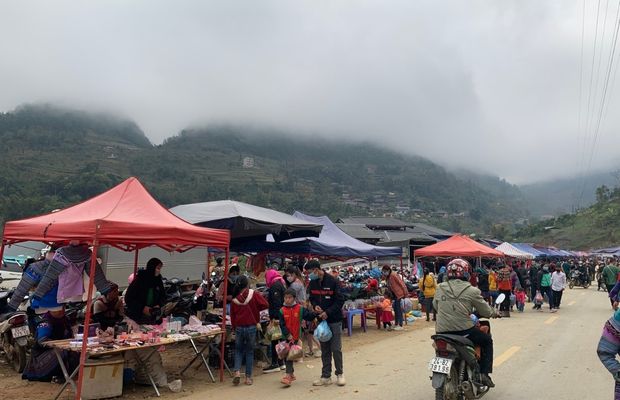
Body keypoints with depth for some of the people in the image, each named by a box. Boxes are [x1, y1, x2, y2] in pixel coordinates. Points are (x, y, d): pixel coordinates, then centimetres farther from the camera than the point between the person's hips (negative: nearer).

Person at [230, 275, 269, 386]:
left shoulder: (234, 299, -2)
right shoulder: (254, 295, -9)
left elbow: (232, 316, 4)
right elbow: (265, 305, -11)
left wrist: (234, 327, 17)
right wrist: (256, 309, 6)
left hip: (239, 327, 1)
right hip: (251, 327, -1)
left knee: (238, 350, 18)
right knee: (250, 351, 10)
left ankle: (237, 371, -1)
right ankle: (248, 377, 12)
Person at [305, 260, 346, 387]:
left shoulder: (332, 281, -15)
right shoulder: (313, 283, 3)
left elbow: (340, 301, -13)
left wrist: (328, 312, -19)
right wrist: (315, 306, -7)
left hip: (334, 320, -5)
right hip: (321, 320, 5)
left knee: (336, 349, 2)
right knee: (325, 350, 11)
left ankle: (339, 374, 19)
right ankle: (326, 376, 20)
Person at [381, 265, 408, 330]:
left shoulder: (393, 275, -18)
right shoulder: (386, 277, 8)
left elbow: (401, 283, -17)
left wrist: (405, 293, -16)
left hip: (399, 293, -9)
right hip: (394, 294, 9)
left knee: (398, 309, -7)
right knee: (395, 308, 14)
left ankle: (400, 325, -2)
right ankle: (396, 324, 24)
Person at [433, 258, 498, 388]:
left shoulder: (439, 288, 4)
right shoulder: (472, 291, -7)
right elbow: (486, 312, 1)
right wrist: (494, 313, 24)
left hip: (441, 332, 4)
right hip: (463, 331, -4)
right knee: (487, 340, 22)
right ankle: (484, 374, 15)